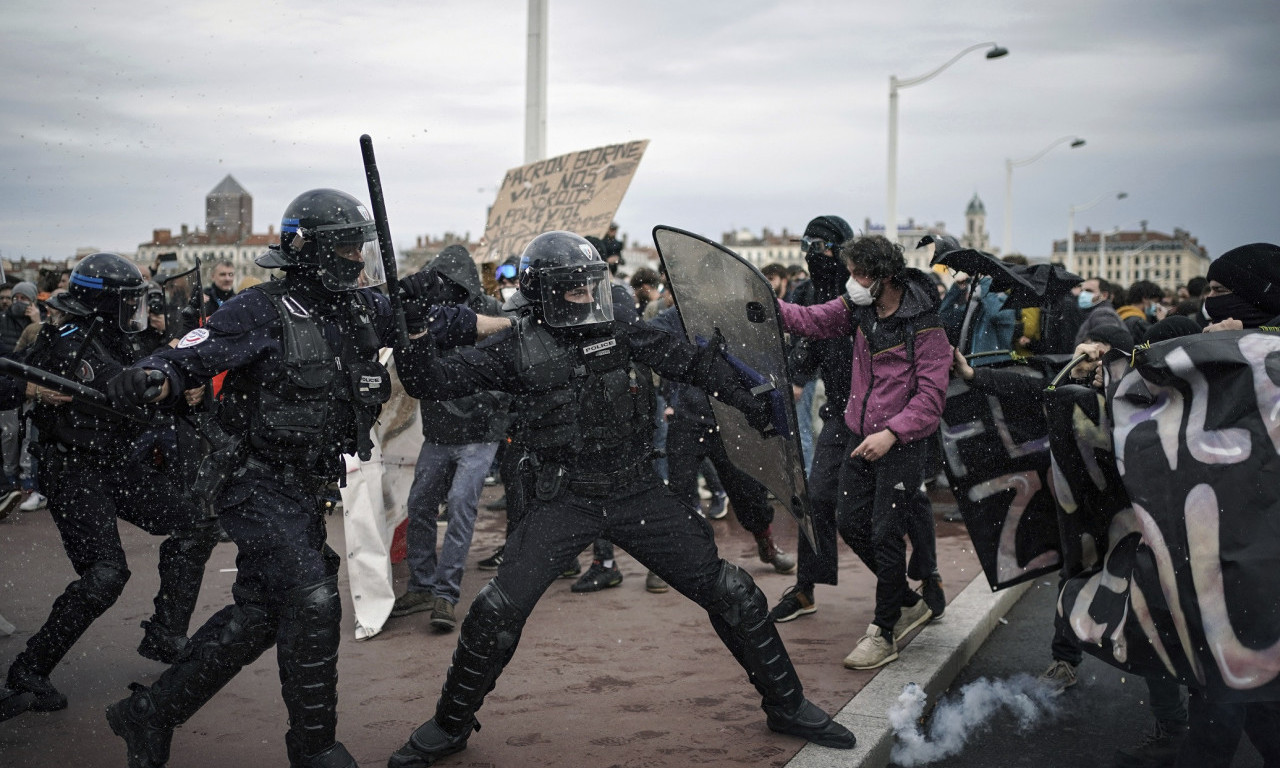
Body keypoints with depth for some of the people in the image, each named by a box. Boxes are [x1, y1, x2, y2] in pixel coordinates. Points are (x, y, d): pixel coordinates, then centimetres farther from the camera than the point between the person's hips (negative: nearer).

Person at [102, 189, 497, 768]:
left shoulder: (362, 309, 4)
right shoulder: (262, 312, -16)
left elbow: (438, 325, 12)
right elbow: (187, 358, -18)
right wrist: (148, 381, -40)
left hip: (306, 488, 8)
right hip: (259, 485, -8)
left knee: (258, 615, 13)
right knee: (311, 602, -13)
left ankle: (149, 713, 27)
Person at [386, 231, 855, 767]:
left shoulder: (622, 334, 0)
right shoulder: (518, 349, -6)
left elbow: (692, 362, 8)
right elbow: (431, 381, -7)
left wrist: (754, 404, 3)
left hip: (637, 495, 2)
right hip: (563, 501, -2)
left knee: (730, 595, 1)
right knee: (497, 612, -11)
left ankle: (786, 706, 21)